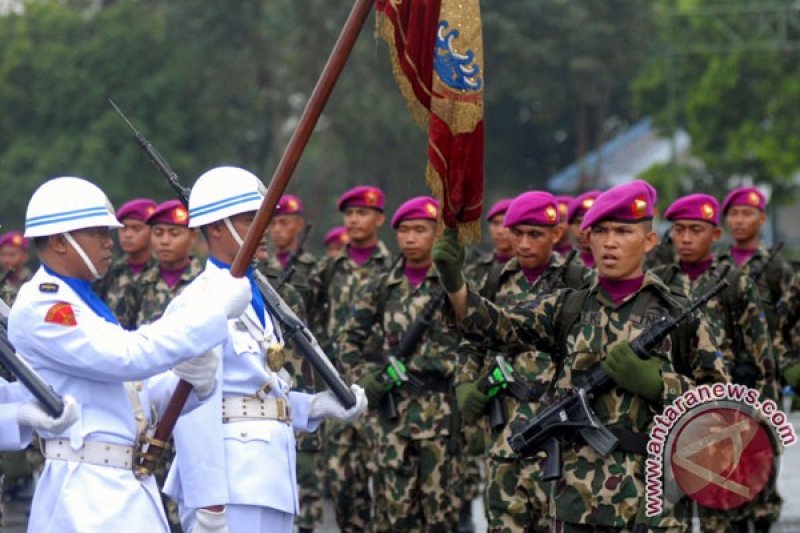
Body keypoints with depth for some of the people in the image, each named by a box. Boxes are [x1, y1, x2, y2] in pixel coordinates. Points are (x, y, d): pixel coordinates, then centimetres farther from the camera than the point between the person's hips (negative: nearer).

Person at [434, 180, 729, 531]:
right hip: (579, 497, 2)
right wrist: (453, 282, -22)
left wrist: (655, 382, -13)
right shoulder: (568, 310, 10)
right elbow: (494, 327, -4)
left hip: (652, 499, -2)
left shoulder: (678, 317, 3)